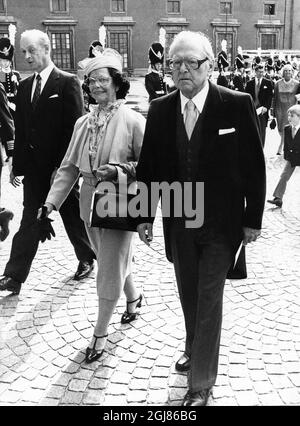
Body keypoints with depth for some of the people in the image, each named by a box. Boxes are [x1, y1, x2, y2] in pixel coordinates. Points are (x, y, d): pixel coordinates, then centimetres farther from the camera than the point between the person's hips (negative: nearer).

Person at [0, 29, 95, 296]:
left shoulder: (68, 83, -8)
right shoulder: (25, 86, 10)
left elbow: (74, 128, -13)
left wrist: (62, 166, -17)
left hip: (61, 167, -5)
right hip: (34, 168, 5)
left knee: (73, 216, 11)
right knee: (30, 222, 5)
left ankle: (87, 259, 33)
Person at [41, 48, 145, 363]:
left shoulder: (133, 121, -11)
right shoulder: (83, 123, 5)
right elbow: (69, 167, 5)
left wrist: (118, 169, -23)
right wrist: (51, 201, -3)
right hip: (90, 203, 6)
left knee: (110, 270, 2)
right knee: (112, 261, 21)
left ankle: (100, 333, 19)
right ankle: (133, 297, 49)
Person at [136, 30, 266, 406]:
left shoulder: (237, 105, -12)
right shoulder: (160, 109, -1)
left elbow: (253, 166, -7)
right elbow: (148, 167, 4)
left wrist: (253, 218, -5)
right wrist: (145, 216, 3)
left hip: (221, 224, -3)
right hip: (178, 223, 4)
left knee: (209, 300, 3)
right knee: (188, 294, 20)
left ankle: (201, 384, 19)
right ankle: (195, 348, 47)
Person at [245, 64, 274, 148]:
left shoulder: (268, 83, 6)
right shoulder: (249, 83, 9)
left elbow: (270, 97, 1)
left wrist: (266, 107, -13)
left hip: (262, 110, -1)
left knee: (262, 131, -1)